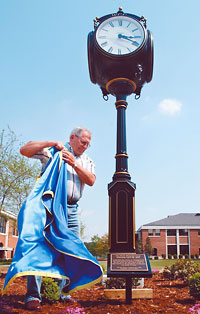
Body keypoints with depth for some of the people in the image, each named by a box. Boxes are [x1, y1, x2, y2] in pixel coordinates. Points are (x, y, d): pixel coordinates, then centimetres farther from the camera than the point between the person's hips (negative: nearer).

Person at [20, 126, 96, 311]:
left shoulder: (87, 161, 19)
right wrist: (49, 143, -11)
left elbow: (91, 181, 1)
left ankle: (64, 293, 15)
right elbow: (24, 150, -1)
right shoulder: (52, 151, 8)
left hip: (71, 209, 5)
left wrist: (74, 164, -12)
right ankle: (33, 296, -5)